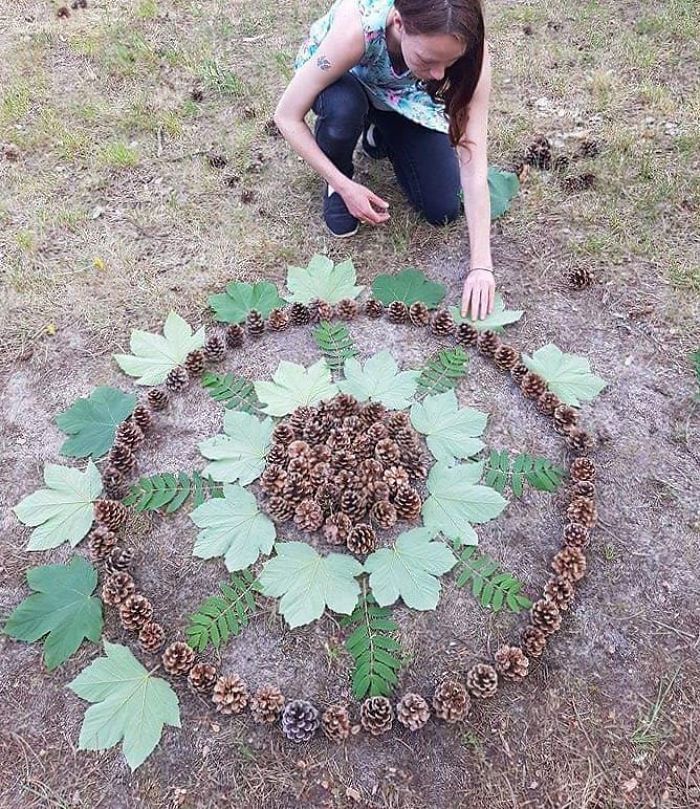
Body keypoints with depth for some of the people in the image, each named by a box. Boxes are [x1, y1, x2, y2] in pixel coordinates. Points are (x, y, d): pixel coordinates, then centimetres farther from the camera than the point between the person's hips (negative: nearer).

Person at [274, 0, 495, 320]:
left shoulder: (467, 46, -35)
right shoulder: (356, 29, -42)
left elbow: (473, 159, -35)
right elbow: (287, 116, -31)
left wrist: (481, 263, -40)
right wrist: (344, 185, -32)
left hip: (405, 97, 2)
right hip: (341, 82, -2)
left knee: (444, 209, -9)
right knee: (344, 108, -41)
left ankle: (380, 135, 19)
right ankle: (335, 184, -5)